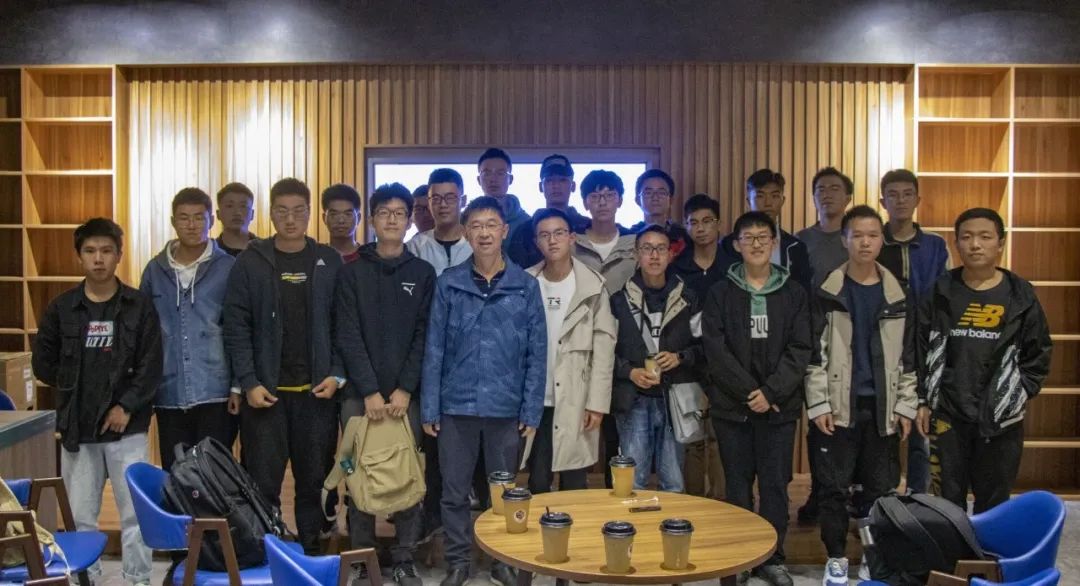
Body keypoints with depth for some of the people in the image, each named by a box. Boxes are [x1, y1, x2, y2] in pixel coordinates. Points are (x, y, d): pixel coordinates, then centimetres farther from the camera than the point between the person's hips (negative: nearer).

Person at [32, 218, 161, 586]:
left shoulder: (140, 306, -1)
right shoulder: (61, 307, 5)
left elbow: (151, 366, -5)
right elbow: (42, 363, 10)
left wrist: (126, 405, -13)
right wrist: (74, 390, 1)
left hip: (127, 427, -2)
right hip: (76, 426, 2)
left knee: (135, 513, 3)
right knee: (80, 516, 11)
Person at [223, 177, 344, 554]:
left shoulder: (329, 262, 5)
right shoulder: (251, 262, 1)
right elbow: (236, 326, -1)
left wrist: (337, 374, -5)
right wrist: (248, 383, -9)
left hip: (316, 391, 1)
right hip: (264, 391, -1)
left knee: (315, 480, 8)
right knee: (263, 482, 3)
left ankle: (311, 553, 21)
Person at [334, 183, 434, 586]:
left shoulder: (423, 273, 7)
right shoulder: (352, 271, 5)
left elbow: (424, 337, 1)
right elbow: (347, 336, -2)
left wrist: (404, 390, -8)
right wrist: (369, 391, -11)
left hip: (406, 395, 0)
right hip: (359, 394, 0)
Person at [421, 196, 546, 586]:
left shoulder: (526, 285, -1)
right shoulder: (448, 283, 0)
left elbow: (537, 352, 0)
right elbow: (434, 349, 1)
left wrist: (531, 409, -4)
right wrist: (429, 408, -2)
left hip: (506, 407, 0)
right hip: (456, 405, 0)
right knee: (454, 491, 9)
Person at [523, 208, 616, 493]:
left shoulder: (592, 286, -1)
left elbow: (603, 346, -4)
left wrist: (597, 402, -10)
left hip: (576, 403, -1)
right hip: (534, 401, 1)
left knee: (574, 486, 6)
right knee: (537, 484, 9)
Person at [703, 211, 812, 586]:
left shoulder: (793, 293, 6)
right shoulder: (720, 293, 3)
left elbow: (800, 349, -1)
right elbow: (715, 349, -5)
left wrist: (771, 392, -12)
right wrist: (748, 392, -13)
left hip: (780, 406, 1)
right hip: (732, 405, 0)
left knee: (775, 484, 4)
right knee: (738, 485, 6)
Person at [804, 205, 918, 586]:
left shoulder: (898, 294, 7)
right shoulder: (827, 292, -1)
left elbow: (908, 355, 9)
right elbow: (815, 352, -3)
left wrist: (906, 405, 4)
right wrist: (819, 404, -9)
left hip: (883, 406, 2)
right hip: (839, 405, -2)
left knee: (882, 488, 8)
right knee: (834, 487, 3)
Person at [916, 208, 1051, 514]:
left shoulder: (1021, 294, -1)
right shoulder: (940, 292, -1)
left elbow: (1038, 353, 4)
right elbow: (920, 348, 1)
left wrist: (1019, 396, -3)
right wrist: (923, 400, -1)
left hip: (1002, 418, 0)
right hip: (948, 413, 0)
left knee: (993, 498, 10)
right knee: (950, 495, 10)